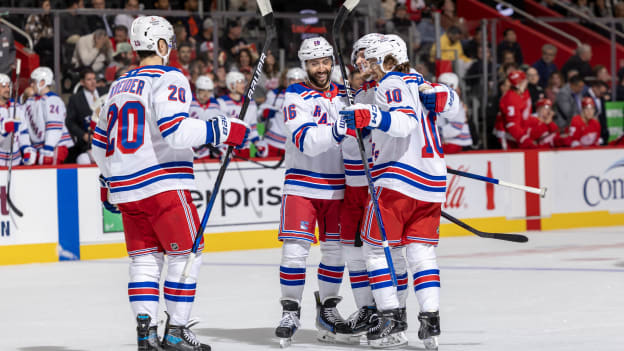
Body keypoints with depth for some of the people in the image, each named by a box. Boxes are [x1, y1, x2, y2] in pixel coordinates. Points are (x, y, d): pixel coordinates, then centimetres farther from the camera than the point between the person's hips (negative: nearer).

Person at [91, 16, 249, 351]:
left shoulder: (119, 86, 17)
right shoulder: (169, 78, -7)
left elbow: (100, 143, 23)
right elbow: (175, 131, -21)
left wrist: (108, 182, 36)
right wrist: (223, 130, -16)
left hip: (126, 186, 7)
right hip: (163, 183, -7)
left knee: (144, 257, 11)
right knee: (186, 254, 2)